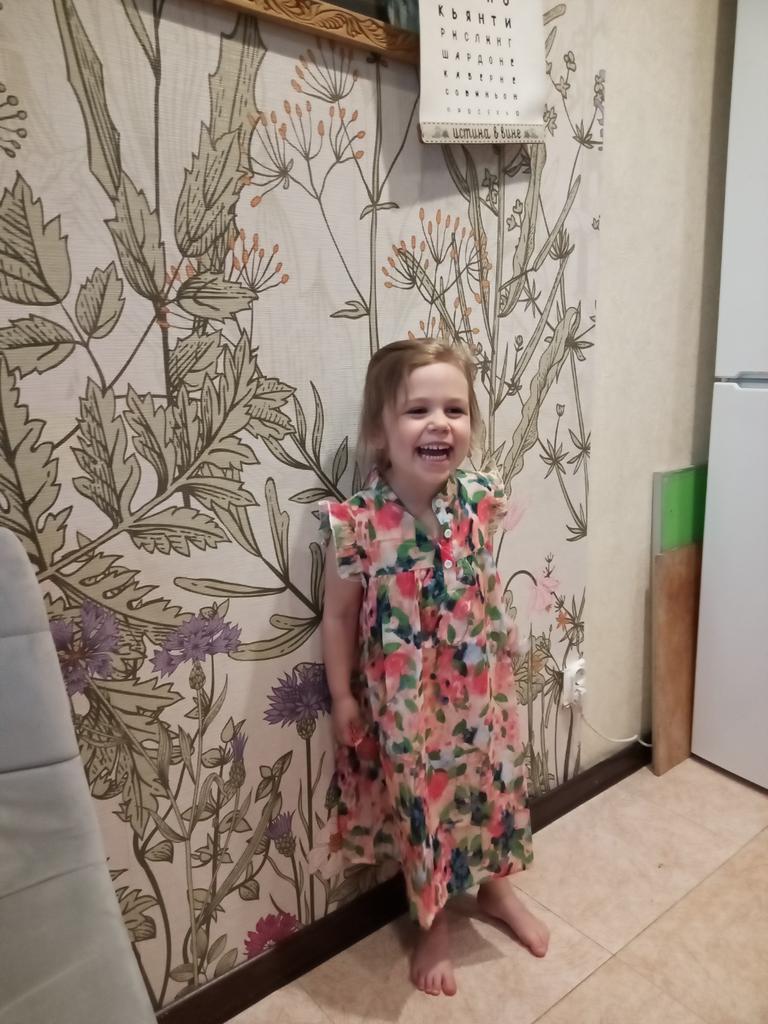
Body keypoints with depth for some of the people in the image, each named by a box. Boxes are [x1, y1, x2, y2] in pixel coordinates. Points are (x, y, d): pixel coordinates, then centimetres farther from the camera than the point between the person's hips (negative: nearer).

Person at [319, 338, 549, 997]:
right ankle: (433, 924, 45)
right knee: (422, 803, 16)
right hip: (405, 699, -3)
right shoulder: (358, 523, -23)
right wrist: (343, 696, -4)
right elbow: (340, 615, -11)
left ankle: (496, 887, 54)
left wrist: (502, 656, 13)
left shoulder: (482, 499, -12)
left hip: (480, 686, 4)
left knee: (492, 787, 23)